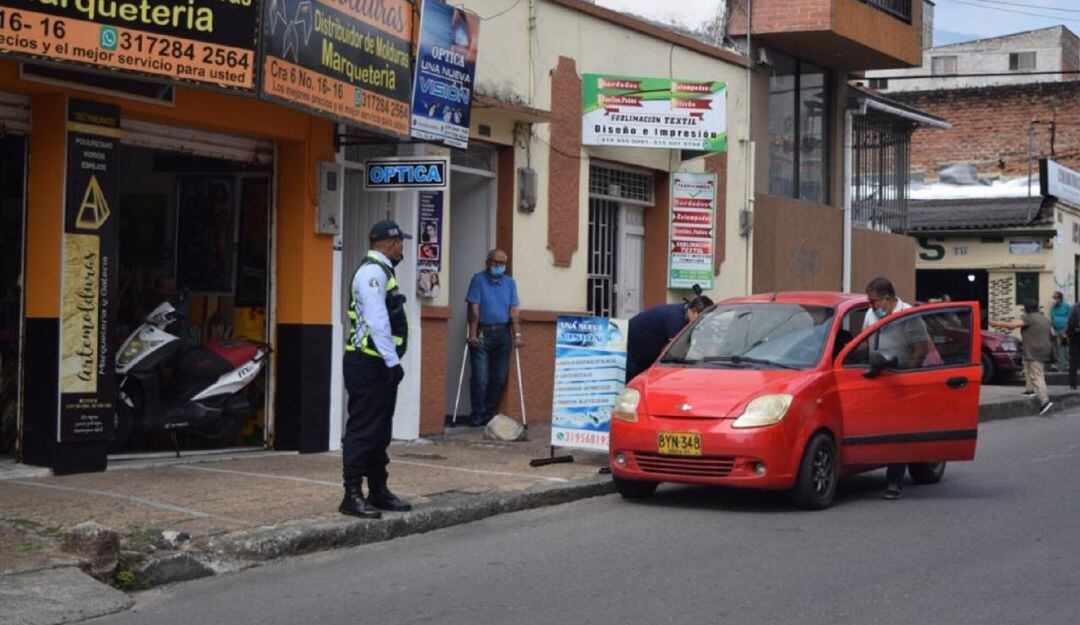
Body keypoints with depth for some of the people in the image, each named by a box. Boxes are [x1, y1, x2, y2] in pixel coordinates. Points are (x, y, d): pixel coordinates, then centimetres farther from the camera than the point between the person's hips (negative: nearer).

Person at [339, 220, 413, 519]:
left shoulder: (380, 272, 18)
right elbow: (377, 321, -22)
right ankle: (353, 496, -6)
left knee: (380, 430, 15)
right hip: (368, 364, -11)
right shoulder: (372, 272, -14)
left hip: (380, 364, 11)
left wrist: (392, 361, 15)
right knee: (362, 430, -8)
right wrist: (392, 360, -23)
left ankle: (378, 491, 23)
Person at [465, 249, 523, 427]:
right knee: (480, 378, -5)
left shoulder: (509, 283, 11)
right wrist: (473, 334, -15)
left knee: (500, 378, 5)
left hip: (502, 334, 4)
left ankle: (489, 413, 16)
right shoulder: (479, 280, 0)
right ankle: (478, 415, 5)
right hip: (482, 334, -4)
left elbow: (514, 310, 6)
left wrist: (517, 334, -4)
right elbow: (474, 309, -7)